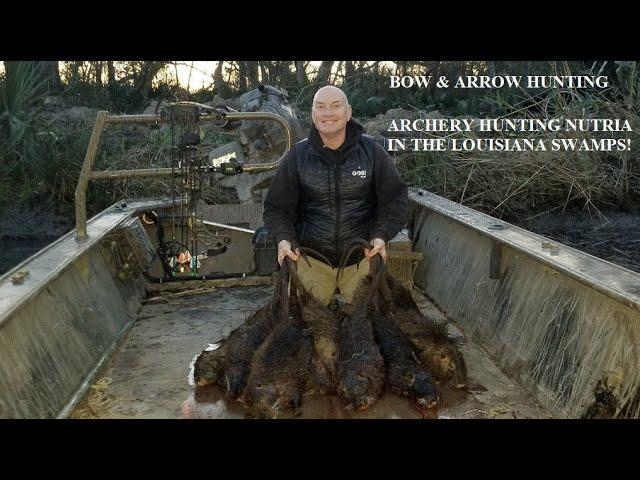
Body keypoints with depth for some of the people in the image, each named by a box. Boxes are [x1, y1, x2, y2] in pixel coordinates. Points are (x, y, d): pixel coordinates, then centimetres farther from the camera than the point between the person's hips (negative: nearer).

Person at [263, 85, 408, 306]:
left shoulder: (372, 151, -3)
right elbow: (276, 207, 1)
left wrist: (382, 236, -15)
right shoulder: (296, 156, -2)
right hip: (312, 261, 0)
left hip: (362, 260, 0)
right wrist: (283, 238, -18)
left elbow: (395, 198, 0)